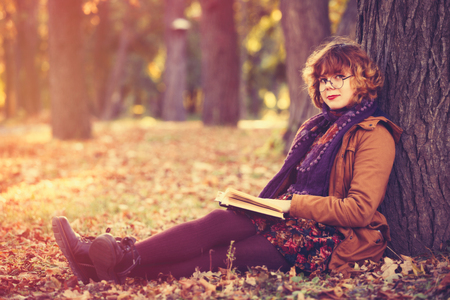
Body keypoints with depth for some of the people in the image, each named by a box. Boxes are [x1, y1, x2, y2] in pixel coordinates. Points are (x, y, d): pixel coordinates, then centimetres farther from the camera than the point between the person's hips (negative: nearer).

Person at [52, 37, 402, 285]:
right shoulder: (317, 127, 21)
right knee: (219, 222, -19)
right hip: (298, 224, 7)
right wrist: (263, 203, 3)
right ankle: (115, 260, -31)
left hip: (327, 242, -7)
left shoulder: (374, 135, -5)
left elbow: (360, 210, -15)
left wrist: (292, 205, -15)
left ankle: (124, 262, -34)